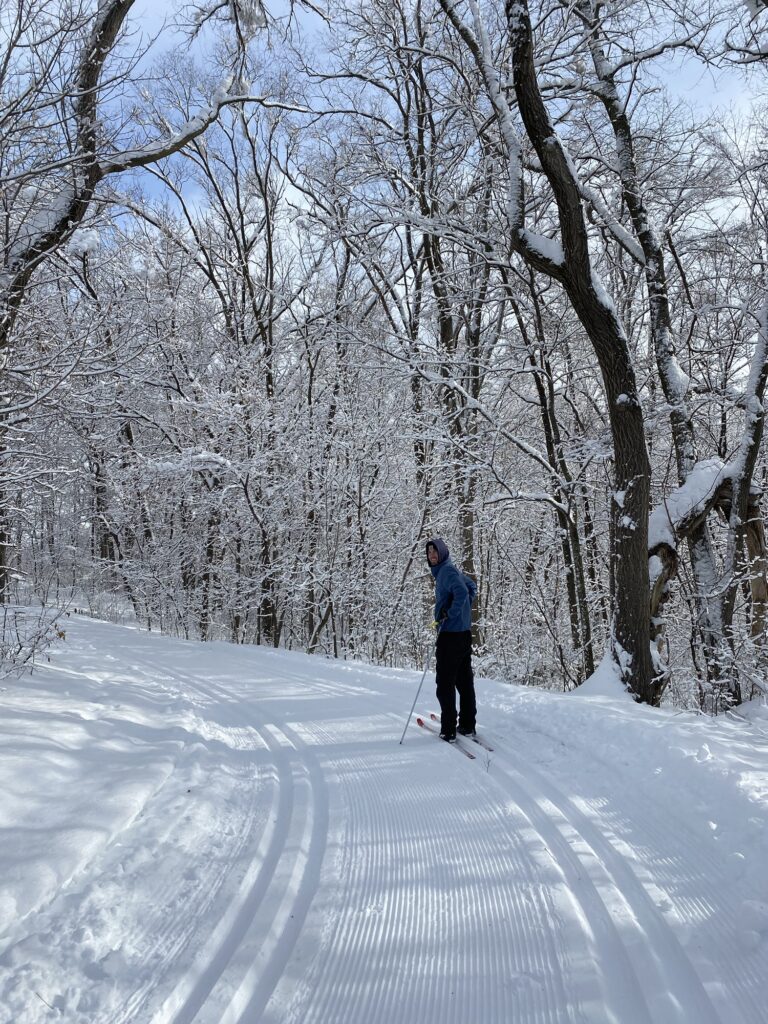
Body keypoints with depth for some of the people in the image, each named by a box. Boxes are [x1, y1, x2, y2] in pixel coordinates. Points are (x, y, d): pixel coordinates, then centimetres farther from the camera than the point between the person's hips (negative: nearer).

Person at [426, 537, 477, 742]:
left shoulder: (447, 571, -12)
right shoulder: (444, 570, 16)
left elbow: (461, 593, -28)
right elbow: (472, 587, 29)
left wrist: (451, 614, -18)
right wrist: (465, 608, 18)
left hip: (450, 633, -10)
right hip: (464, 631, 10)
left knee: (445, 682, -4)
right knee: (464, 679, 13)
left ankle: (448, 730, -2)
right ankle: (468, 725, 19)